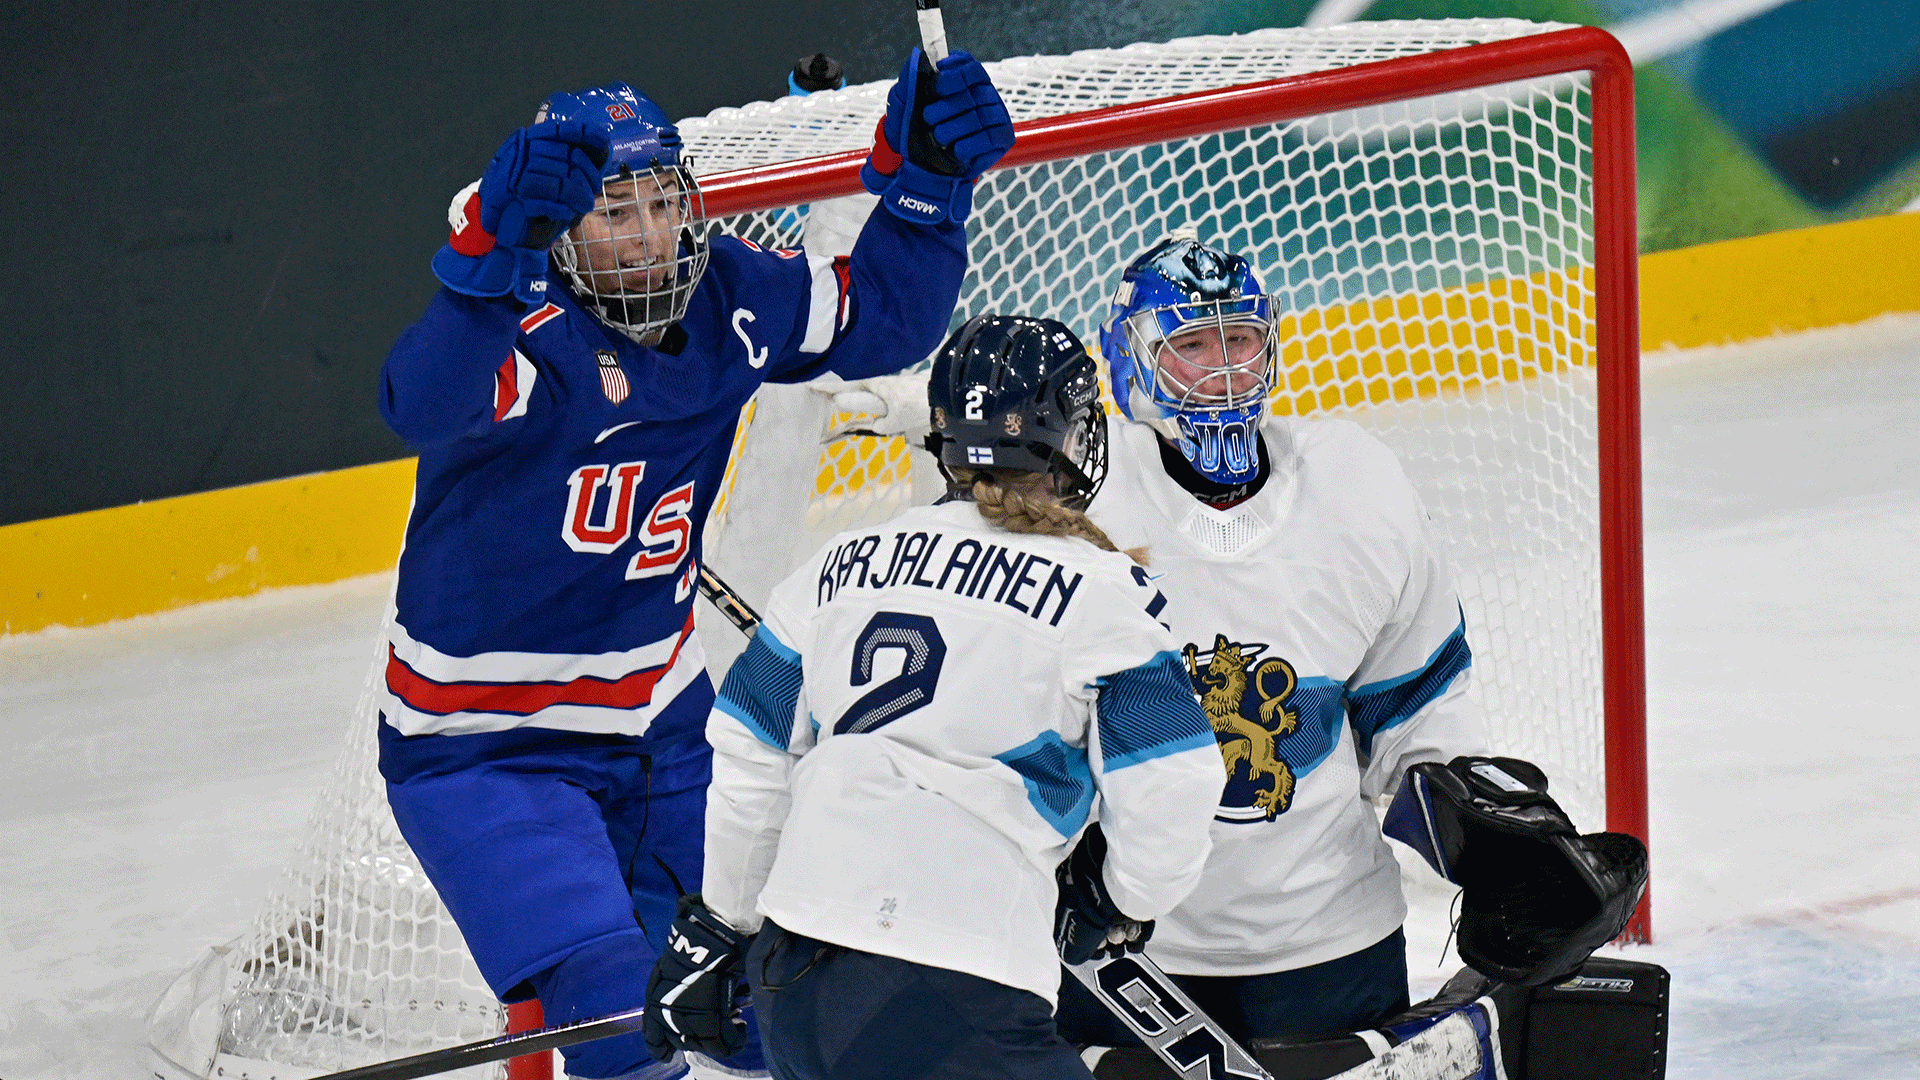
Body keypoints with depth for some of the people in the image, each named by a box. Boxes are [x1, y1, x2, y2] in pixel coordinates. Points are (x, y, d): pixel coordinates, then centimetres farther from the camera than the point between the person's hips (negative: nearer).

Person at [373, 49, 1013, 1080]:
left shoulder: (720, 297, -4)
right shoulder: (524, 324, -25)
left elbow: (881, 316, 6)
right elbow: (426, 402, -46)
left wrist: (925, 176, -11)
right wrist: (492, 250, -64)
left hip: (659, 721, 7)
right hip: (485, 749, -7)